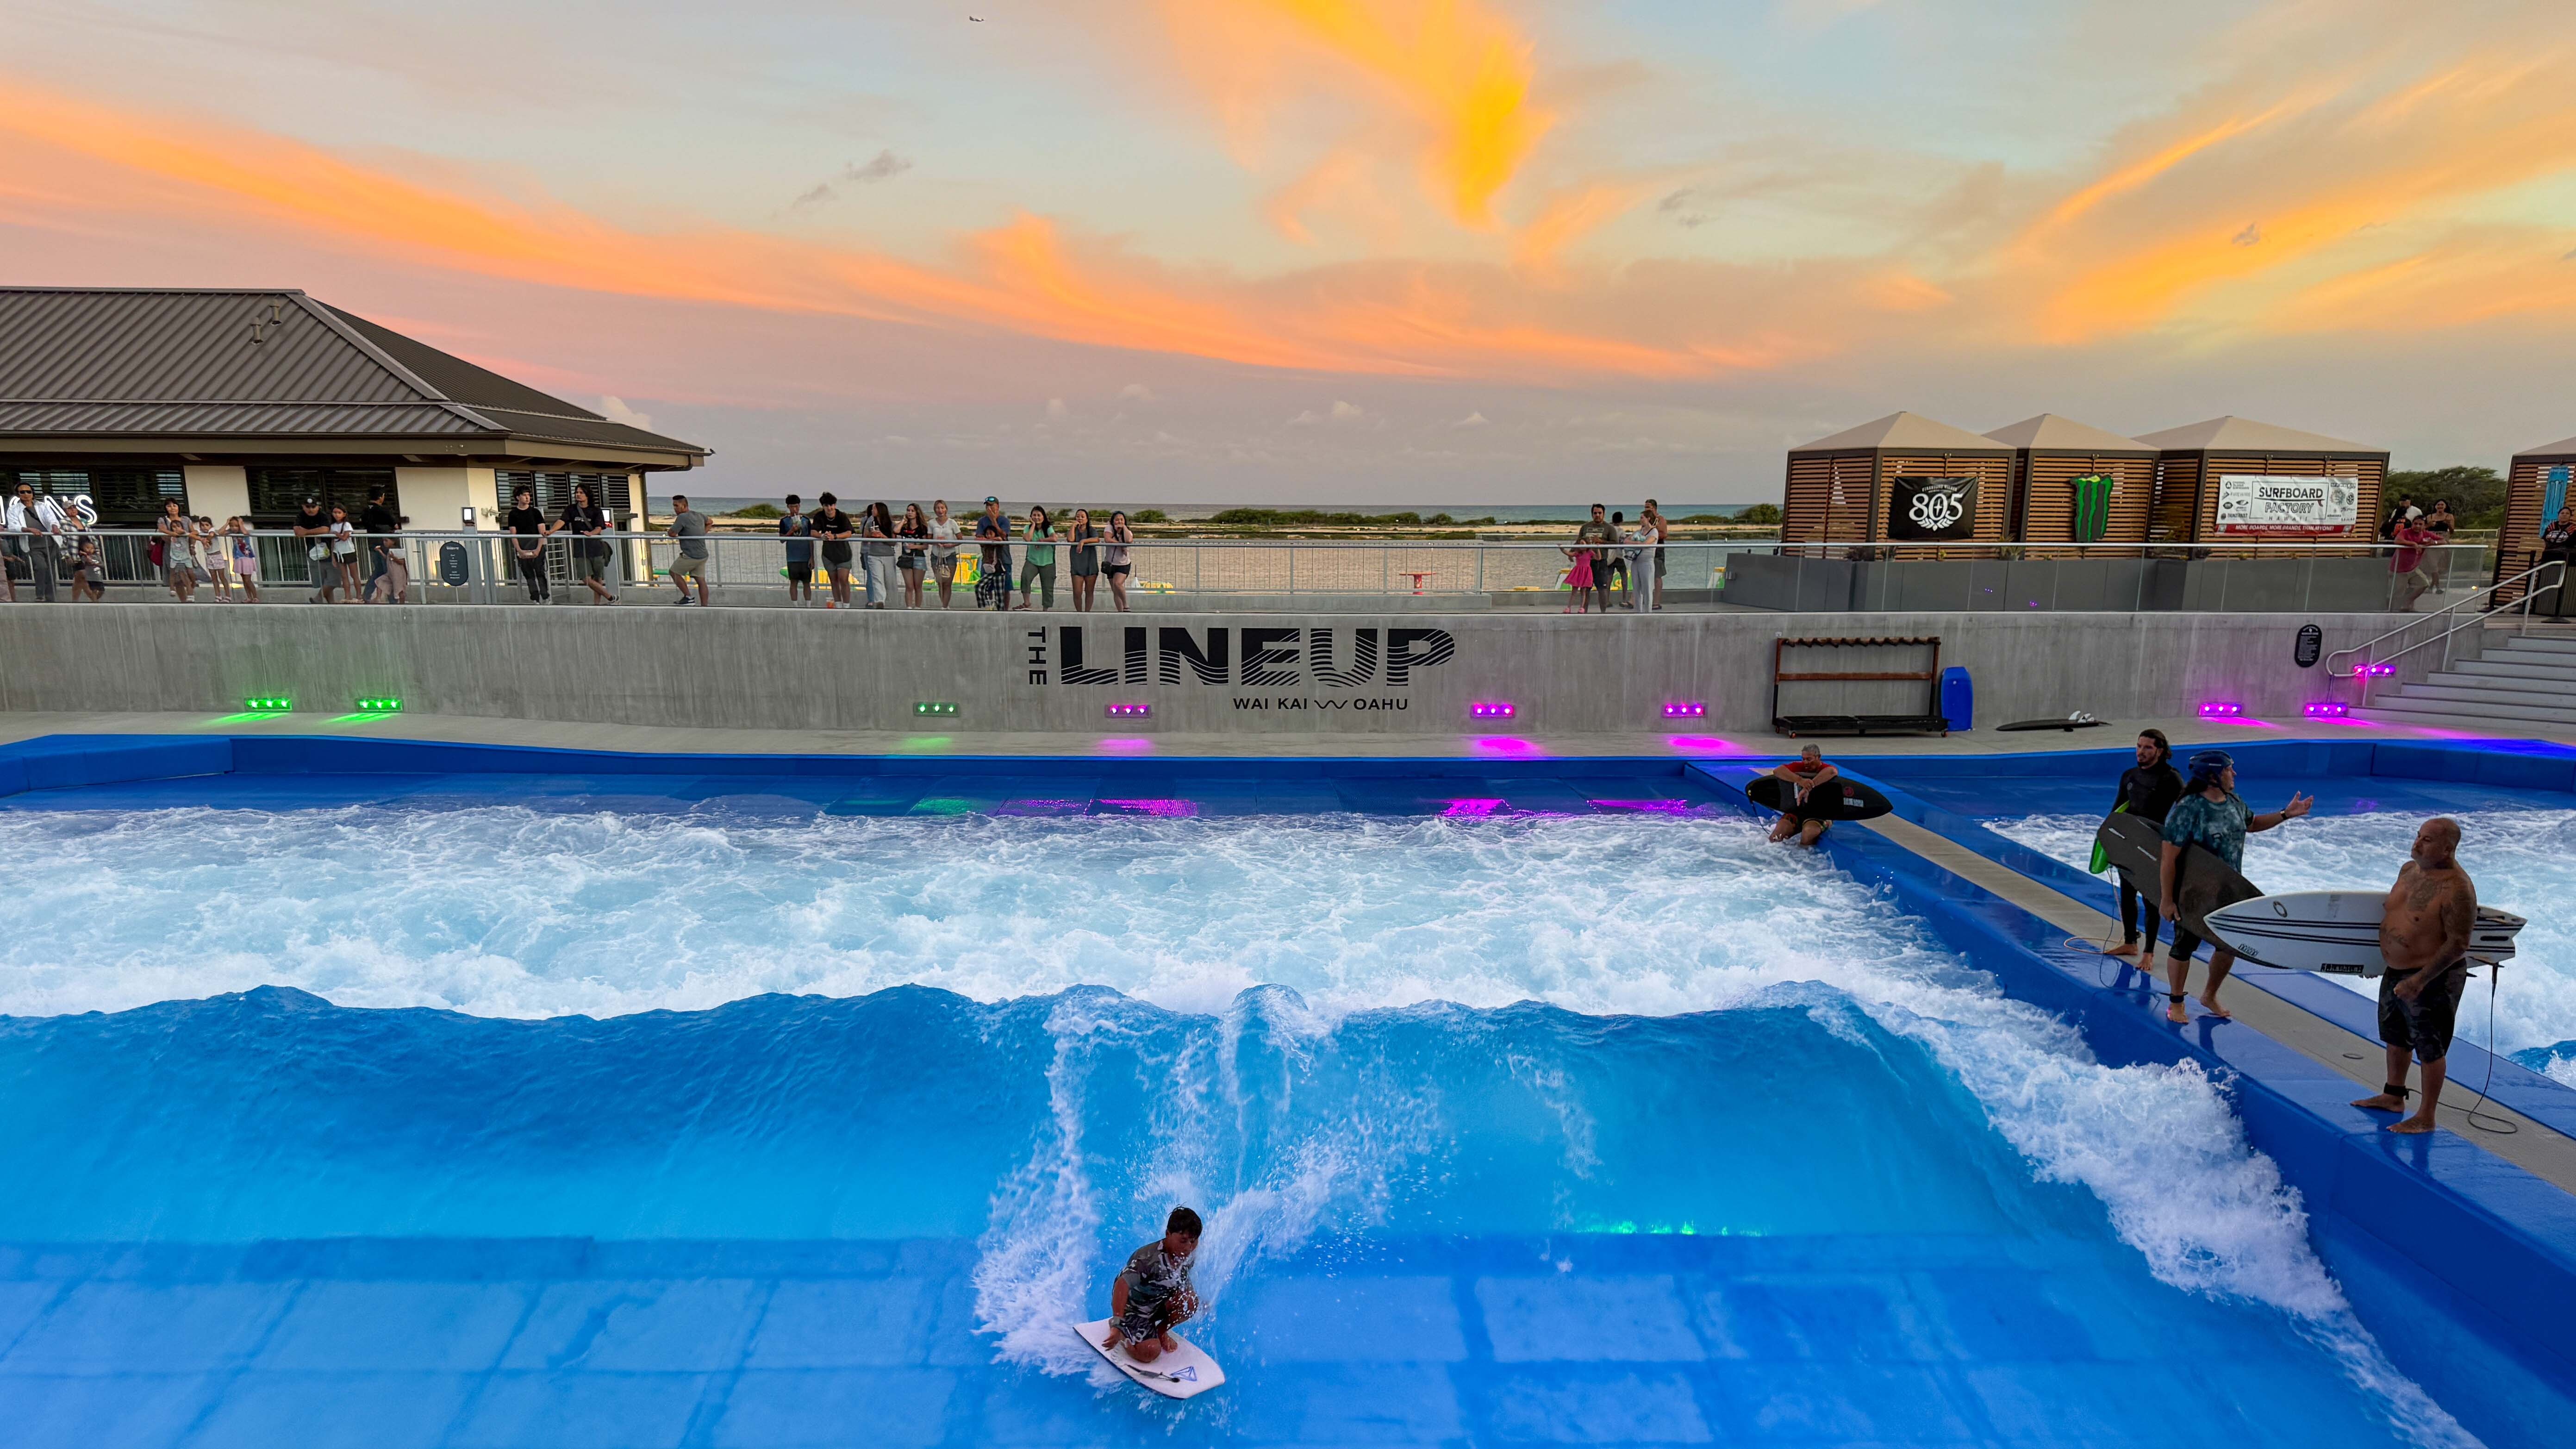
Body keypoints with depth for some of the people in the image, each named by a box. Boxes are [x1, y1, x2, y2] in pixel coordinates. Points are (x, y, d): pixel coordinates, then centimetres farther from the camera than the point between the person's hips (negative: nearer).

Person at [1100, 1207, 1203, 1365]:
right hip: (1132, 1310, -6)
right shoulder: (1149, 1258, -33)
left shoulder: (1189, 1256, -11)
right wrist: (1117, 1325, -49)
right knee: (1150, 1352, -26)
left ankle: (1161, 1331, 4)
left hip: (1157, 1306, 6)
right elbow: (1123, 1284, -44)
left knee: (1190, 1301, -23)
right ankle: (1121, 1334, 4)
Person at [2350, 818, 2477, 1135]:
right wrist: (2381, 960, 18)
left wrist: (2418, 981, -25)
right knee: (2396, 1037, 22)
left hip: (2433, 978, -9)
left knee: (2430, 1049, 4)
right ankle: (2393, 1097, 39)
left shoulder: (2457, 889, -23)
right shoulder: (2409, 869, 2)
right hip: (2395, 971, 9)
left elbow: (2458, 945, -24)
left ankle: (2426, 1118, 16)